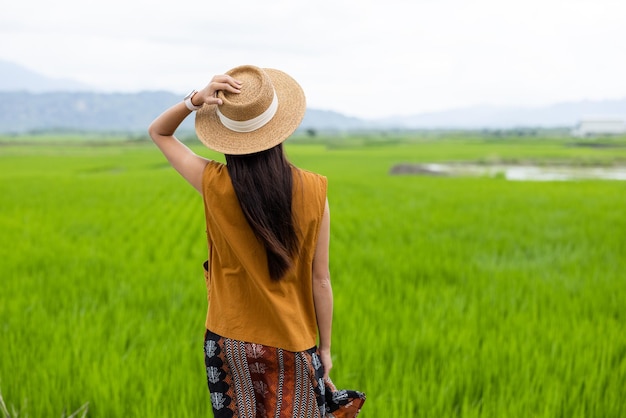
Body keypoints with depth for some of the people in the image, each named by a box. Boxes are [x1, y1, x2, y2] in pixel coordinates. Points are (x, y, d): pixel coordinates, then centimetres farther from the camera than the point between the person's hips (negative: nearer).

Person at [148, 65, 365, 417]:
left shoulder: (214, 184, -13)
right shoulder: (313, 191, -13)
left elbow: (158, 132, 5)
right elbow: (321, 280, -7)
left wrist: (195, 100, -14)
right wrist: (325, 348, 5)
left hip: (230, 341, 0)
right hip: (294, 344, 0)